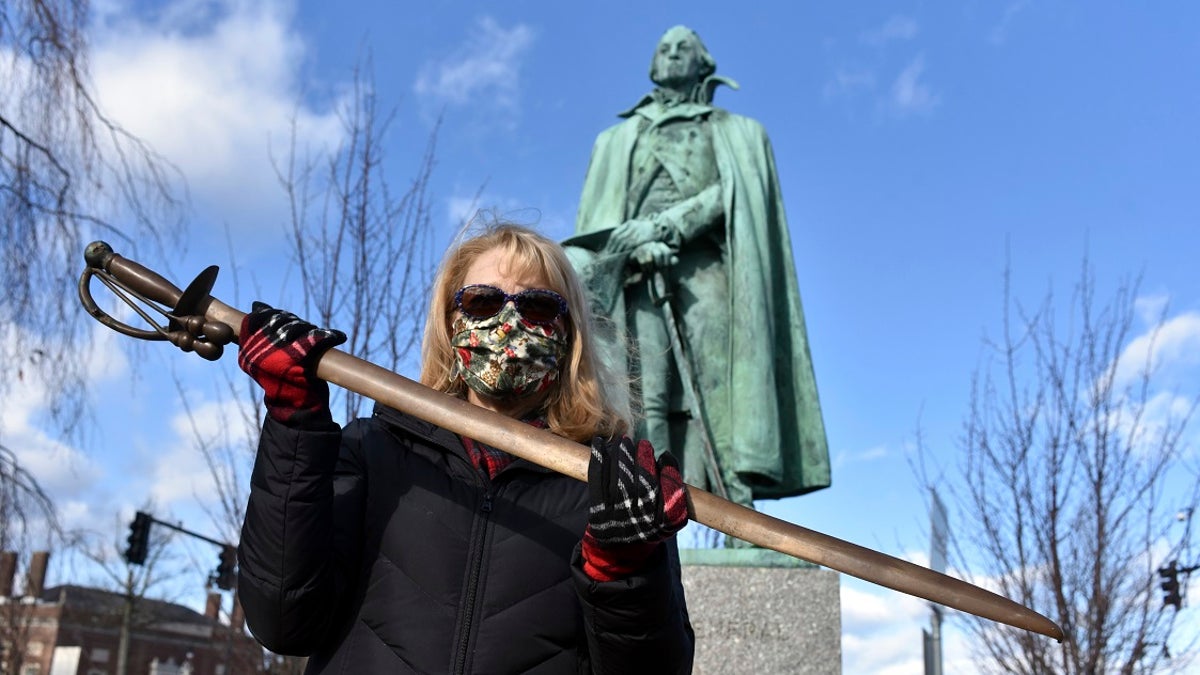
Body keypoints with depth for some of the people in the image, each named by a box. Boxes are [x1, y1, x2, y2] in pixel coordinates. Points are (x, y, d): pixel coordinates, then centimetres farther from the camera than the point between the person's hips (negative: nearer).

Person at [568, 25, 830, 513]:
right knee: (646, 399, -16)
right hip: (639, 276, 1)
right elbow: (597, 216, 13)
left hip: (706, 272, -1)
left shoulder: (736, 133, 25)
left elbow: (732, 192, 4)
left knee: (715, 397, -16)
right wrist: (644, 245, -9)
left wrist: (662, 225, -11)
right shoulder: (617, 139, 29)